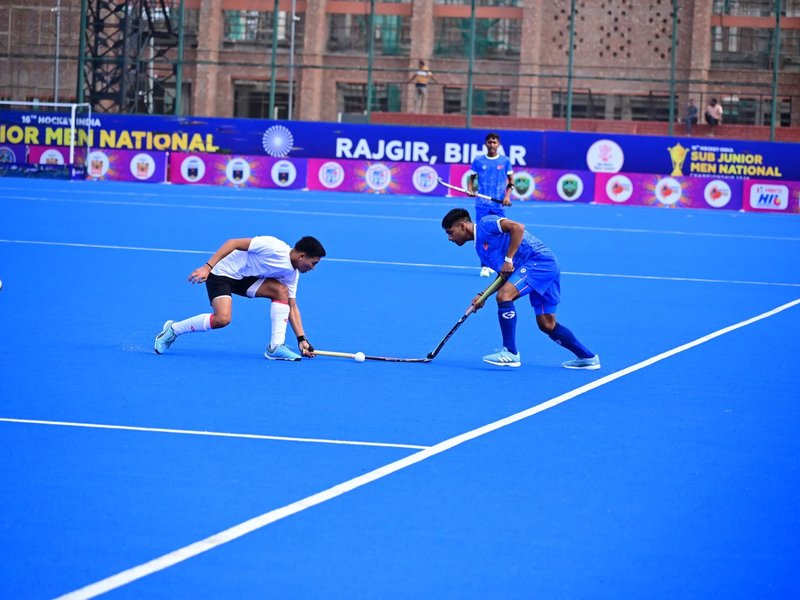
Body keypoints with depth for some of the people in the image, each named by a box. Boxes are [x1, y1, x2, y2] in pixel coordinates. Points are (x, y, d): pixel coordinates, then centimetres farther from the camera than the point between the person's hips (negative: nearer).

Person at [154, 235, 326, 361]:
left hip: (246, 279, 8)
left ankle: (276, 347, -13)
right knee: (222, 319, -27)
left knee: (282, 291, -13)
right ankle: (173, 329, -6)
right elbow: (232, 243, -23)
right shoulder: (273, 247, -25)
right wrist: (207, 267, -28)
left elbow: (292, 307, 7)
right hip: (222, 273, -8)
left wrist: (302, 339, 1)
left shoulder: (291, 274, 0)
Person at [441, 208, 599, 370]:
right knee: (547, 325, 9)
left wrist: (508, 259, -16)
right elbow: (504, 277, 22)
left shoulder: (485, 223, -3)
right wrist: (482, 296, 10)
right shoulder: (480, 247, 23)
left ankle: (510, 353, -19)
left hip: (539, 259, -10)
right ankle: (588, 357, 18)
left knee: (504, 295, -22)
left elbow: (518, 227, -16)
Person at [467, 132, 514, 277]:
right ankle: (484, 266, -4)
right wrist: (470, 190, -8)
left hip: (499, 205, 1)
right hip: (482, 204, 0)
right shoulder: (478, 160, 5)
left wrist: (507, 196, -6)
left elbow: (511, 181, 9)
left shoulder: (505, 161, 5)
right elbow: (471, 177, 11)